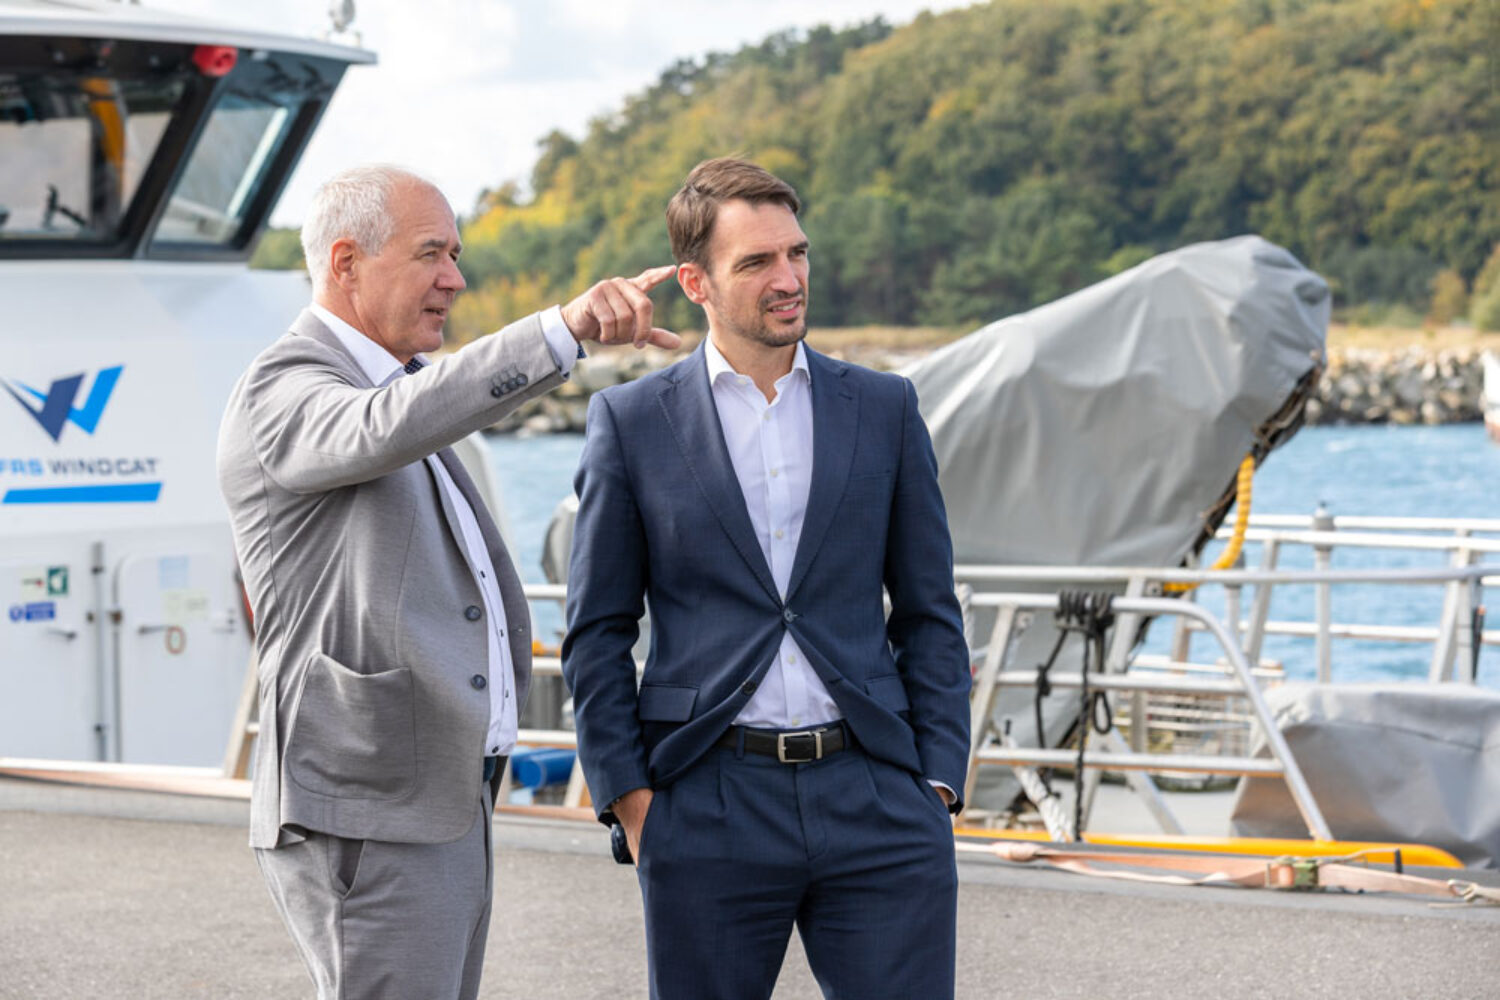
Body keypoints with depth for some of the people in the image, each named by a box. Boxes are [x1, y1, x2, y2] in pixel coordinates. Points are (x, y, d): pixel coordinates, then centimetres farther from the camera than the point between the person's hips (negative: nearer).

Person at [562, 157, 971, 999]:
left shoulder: (884, 409, 9)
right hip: (708, 808, -1)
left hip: (873, 801, 1)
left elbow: (930, 614, 11)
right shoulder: (633, 422, 4)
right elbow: (597, 634, 6)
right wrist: (629, 798, -3)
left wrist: (938, 783, 3)